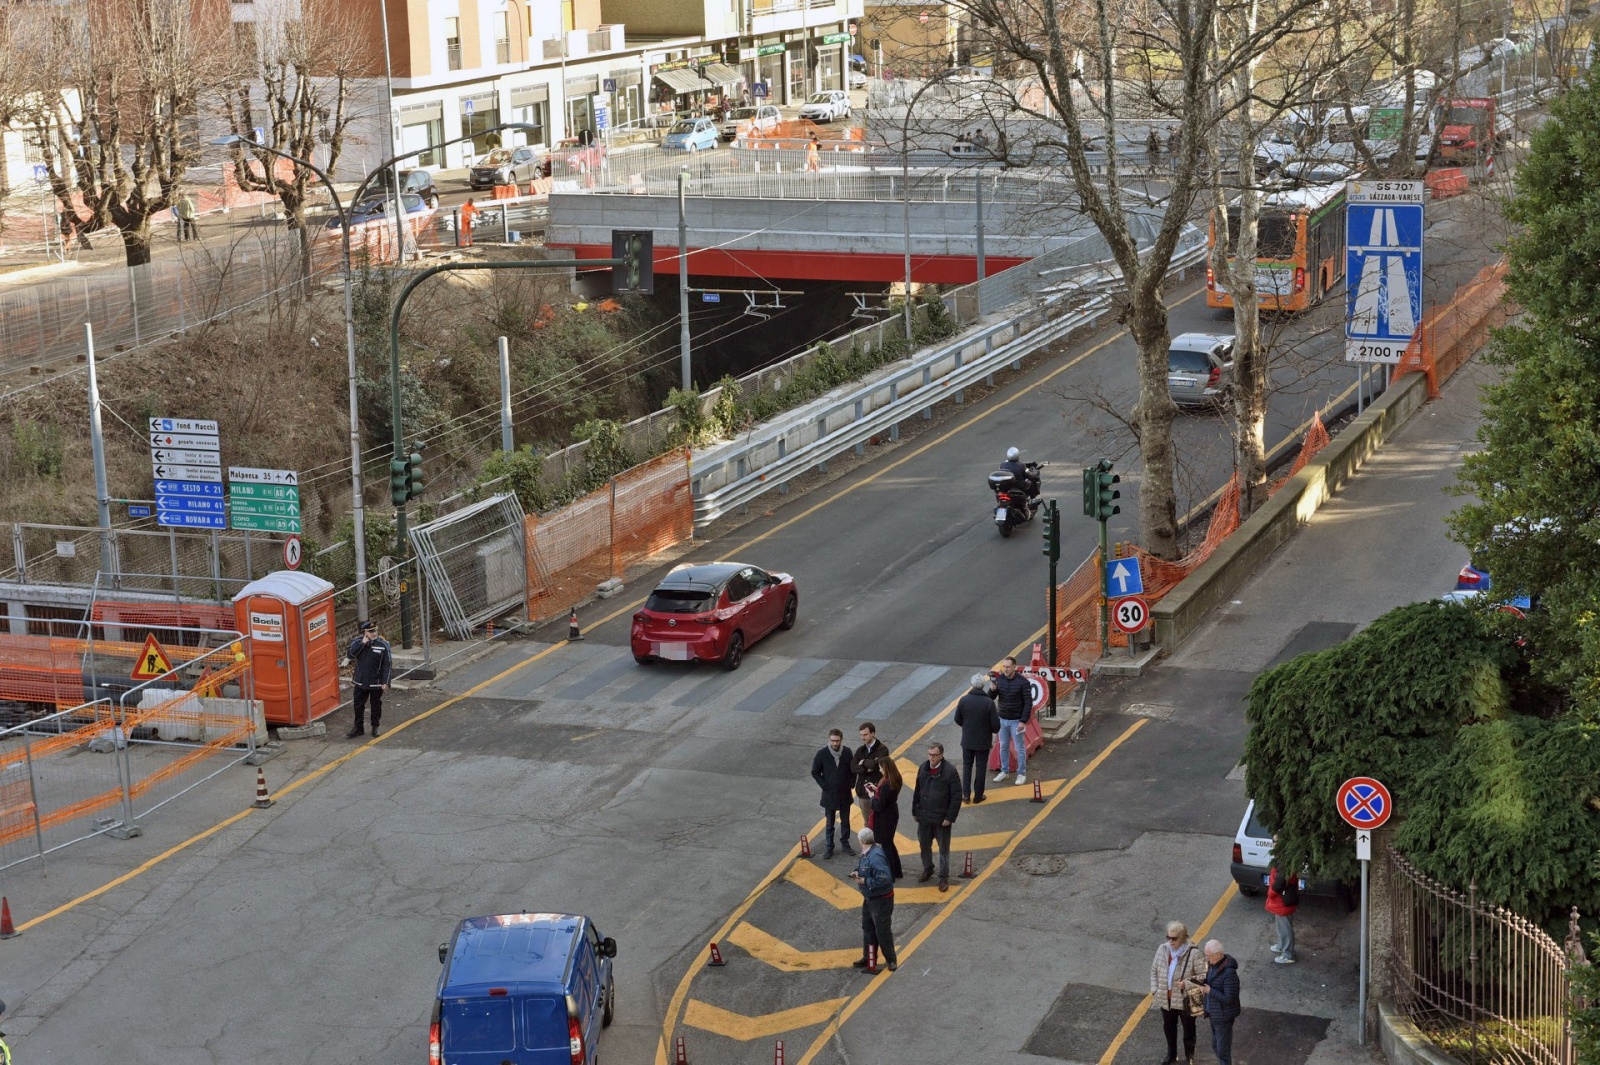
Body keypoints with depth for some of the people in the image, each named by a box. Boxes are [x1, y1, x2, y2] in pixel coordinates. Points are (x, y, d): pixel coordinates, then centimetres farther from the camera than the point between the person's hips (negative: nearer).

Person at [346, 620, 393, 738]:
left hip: (376, 682, -2)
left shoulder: (383, 644, -11)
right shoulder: (358, 641, -3)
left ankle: (375, 727, 27)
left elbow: (387, 664, -10)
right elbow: (351, 653, -17)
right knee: (358, 705, 11)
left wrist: (385, 682, -13)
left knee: (376, 705, 11)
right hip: (360, 682, 2)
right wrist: (363, 643, -24)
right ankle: (358, 727, 24)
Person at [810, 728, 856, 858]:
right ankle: (828, 847, 18)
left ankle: (845, 844, 29)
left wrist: (850, 784, -1)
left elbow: (853, 770, 6)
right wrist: (824, 785, -8)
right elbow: (815, 772, -3)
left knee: (845, 821, 15)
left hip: (845, 794, 2)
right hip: (829, 795, -2)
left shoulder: (847, 752, -7)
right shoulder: (822, 754, -13)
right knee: (830, 823, 8)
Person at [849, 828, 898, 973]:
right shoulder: (866, 853, -1)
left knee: (882, 931, 4)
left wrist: (865, 881, -26)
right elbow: (861, 864, 18)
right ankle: (867, 958, 36)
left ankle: (891, 960, 21)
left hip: (881, 899, -10)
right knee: (868, 928, 21)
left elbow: (884, 879, -34)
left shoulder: (876, 857, -31)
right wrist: (857, 872, -4)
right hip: (869, 898, 10)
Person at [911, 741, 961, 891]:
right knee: (924, 844, 18)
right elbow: (917, 791, 9)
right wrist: (914, 811, 9)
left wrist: (950, 817, -15)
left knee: (943, 849, 7)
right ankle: (927, 870, 39)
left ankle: (944, 878, 19)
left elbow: (956, 797, -14)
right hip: (924, 816, 5)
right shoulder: (923, 768, -1)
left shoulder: (950, 771, -17)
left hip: (942, 818, -5)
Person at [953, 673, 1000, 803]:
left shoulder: (964, 700, -11)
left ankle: (966, 794, 15)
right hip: (983, 742, -2)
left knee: (967, 766, 17)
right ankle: (978, 796, 18)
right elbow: (995, 725, -15)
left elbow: (957, 719, 0)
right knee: (981, 767, 11)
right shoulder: (989, 702, -19)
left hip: (967, 740, 2)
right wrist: (994, 730, 9)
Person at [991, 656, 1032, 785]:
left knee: (1020, 748, 5)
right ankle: (1004, 771, 28)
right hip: (1002, 720, 4)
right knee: (1003, 747, 15)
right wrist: (992, 691, -22)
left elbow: (1028, 703, -13)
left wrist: (1023, 721, -17)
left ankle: (1021, 774, 16)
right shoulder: (999, 679, -3)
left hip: (1016, 721, -4)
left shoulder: (1023, 682, -15)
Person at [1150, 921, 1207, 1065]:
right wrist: (1154, 990, 0)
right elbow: (1154, 970, 5)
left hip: (1185, 999, -4)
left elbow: (1203, 976, -16)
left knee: (1188, 1029, 17)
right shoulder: (1162, 949, -8)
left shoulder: (1193, 953, -22)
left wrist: (1186, 984, -27)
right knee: (1168, 1028, 22)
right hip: (1166, 998, 4)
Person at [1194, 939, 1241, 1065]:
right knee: (1216, 1046, 21)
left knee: (1223, 1050, 4)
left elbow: (1229, 998, -26)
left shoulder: (1229, 972, -28)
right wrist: (1203, 982, -5)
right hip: (1214, 1013, 9)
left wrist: (1209, 991, -24)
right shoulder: (1213, 964, -1)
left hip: (1223, 1016, -9)